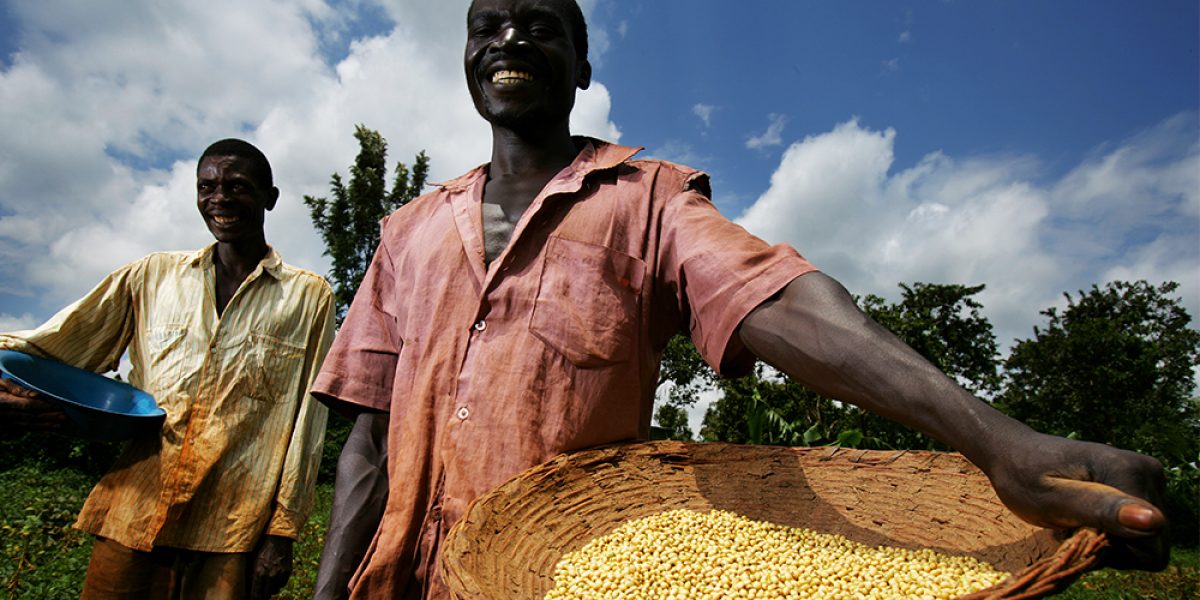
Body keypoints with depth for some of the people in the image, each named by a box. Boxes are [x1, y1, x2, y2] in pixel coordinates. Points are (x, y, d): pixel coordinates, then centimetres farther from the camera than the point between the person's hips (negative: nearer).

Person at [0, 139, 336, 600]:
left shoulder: (308, 297, 3)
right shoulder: (150, 277, 11)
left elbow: (306, 423, 0)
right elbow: (45, 348, 10)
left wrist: (283, 531, -3)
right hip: (134, 515, 3)